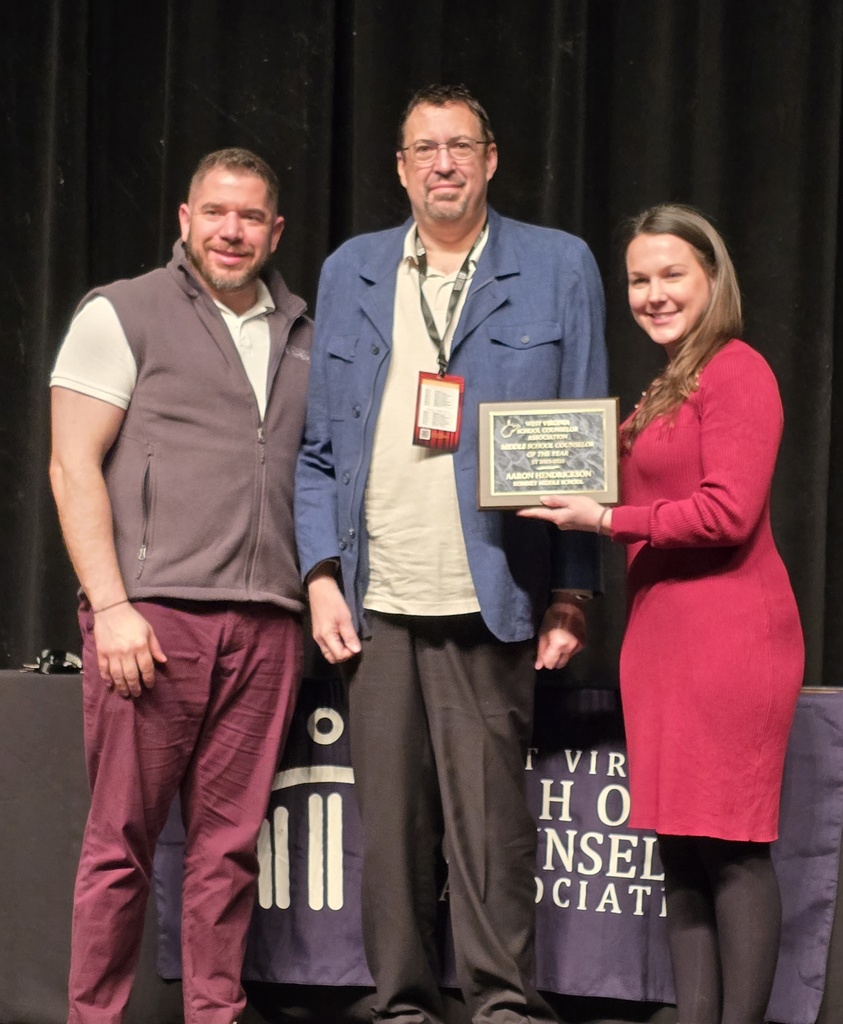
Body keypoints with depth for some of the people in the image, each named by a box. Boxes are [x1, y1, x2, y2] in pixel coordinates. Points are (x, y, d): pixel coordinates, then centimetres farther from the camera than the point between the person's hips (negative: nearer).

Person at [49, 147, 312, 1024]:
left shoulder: (302, 337, 17)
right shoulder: (122, 314, 3)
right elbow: (73, 468, -3)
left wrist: (318, 593, 10)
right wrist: (111, 606, -12)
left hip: (265, 624, 4)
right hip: (151, 614, -4)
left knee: (230, 838, 5)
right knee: (121, 840, -1)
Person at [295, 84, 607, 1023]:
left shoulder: (558, 268, 7)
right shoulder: (349, 273, 14)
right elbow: (319, 446, 13)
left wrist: (571, 594, -2)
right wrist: (322, 575, 3)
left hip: (488, 600, -2)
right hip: (375, 601, 3)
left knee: (489, 813, -3)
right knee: (390, 819, 5)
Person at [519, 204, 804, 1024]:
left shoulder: (736, 372, -7)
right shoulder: (663, 390, 20)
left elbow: (728, 513, -15)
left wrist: (607, 518, -10)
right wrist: (576, 494, 6)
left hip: (728, 634, -9)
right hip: (662, 636, 9)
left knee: (731, 847, -5)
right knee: (679, 849, 8)